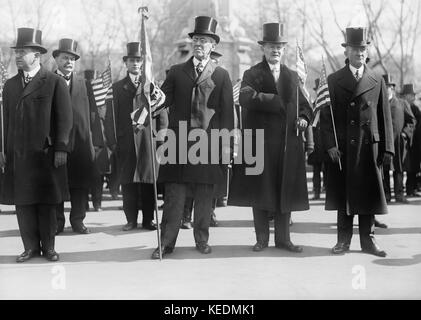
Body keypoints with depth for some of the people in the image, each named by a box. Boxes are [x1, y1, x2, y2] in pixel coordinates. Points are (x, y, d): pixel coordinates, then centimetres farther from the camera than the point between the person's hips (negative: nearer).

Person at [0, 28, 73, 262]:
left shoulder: (55, 82, 0)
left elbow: (65, 118, -3)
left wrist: (61, 148, -10)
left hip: (46, 153, -4)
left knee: (47, 203, 2)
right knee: (23, 203, 4)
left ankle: (48, 247, 14)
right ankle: (31, 247, 14)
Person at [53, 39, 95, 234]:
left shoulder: (82, 83, 13)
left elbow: (88, 113, 8)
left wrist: (90, 141, -1)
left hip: (80, 141, 2)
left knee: (80, 183, 4)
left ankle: (77, 220, 15)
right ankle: (57, 221, 12)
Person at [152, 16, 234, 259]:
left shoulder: (221, 75, 8)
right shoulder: (177, 72, 12)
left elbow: (227, 111, 4)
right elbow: (164, 99, 5)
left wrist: (226, 142, -2)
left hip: (209, 142, 0)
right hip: (179, 142, 1)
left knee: (205, 196, 6)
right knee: (174, 195, 0)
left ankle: (202, 239, 18)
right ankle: (167, 242, 5)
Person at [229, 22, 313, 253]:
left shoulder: (292, 76, 17)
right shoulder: (252, 74, 3)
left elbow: (304, 104, 23)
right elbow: (245, 98, -17)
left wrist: (304, 118, 0)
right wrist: (276, 101, -21)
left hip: (288, 143, 4)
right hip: (260, 141, -3)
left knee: (285, 191, 6)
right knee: (260, 191, 2)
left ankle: (283, 238, 15)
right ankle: (262, 238, 12)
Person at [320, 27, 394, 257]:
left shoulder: (377, 81, 10)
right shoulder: (333, 80, 5)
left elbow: (385, 117, 8)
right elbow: (326, 116, 1)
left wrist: (387, 149, 2)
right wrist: (330, 144, -10)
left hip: (369, 146, 1)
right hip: (342, 148, -1)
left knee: (368, 193, 4)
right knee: (343, 194, 3)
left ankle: (368, 240, 14)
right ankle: (343, 240, 12)